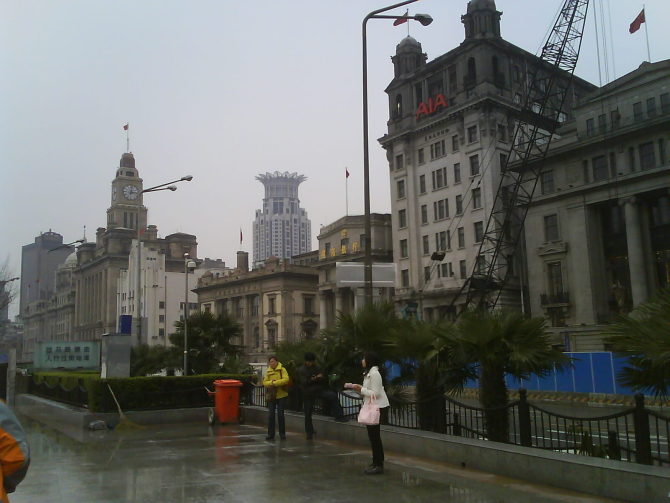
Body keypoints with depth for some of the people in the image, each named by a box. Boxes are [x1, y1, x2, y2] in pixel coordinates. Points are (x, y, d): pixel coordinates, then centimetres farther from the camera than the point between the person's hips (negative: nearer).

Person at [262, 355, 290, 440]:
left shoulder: (282, 370, -2)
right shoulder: (268, 371, 10)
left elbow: (286, 379, -16)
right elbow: (264, 382, 3)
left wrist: (275, 383, -18)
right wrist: (271, 382, -17)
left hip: (281, 395, -3)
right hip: (271, 395, 3)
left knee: (280, 414, 0)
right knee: (270, 415, 1)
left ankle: (282, 434, 10)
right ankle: (270, 434, 8)